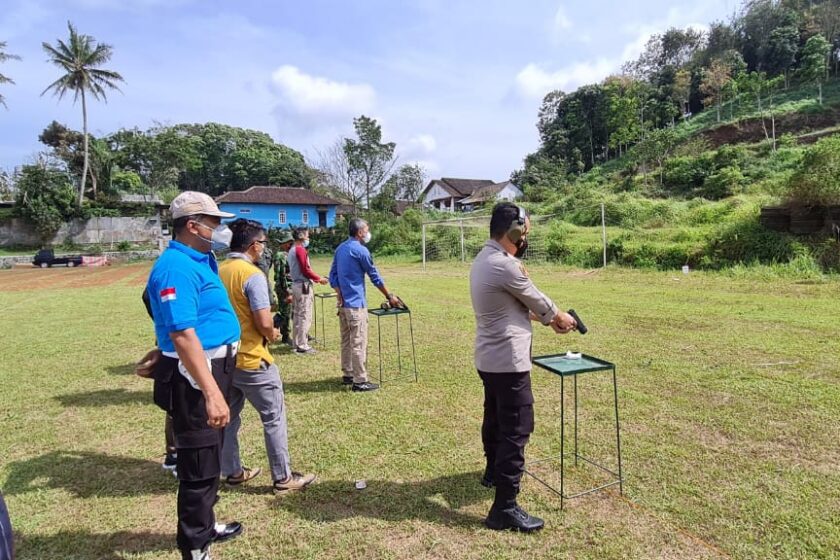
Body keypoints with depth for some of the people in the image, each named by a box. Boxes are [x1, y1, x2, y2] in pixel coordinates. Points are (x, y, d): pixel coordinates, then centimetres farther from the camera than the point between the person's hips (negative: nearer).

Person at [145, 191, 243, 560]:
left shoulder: (199, 260, 11)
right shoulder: (177, 267, -22)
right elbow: (183, 335, -31)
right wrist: (211, 393, -33)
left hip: (212, 368, 11)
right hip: (195, 377, -11)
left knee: (208, 457, 24)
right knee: (201, 464, 3)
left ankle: (204, 526, 43)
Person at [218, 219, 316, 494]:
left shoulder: (218, 272, 2)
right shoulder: (252, 275, -19)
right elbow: (264, 322, -23)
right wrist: (272, 334, -2)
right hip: (252, 360, -8)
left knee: (228, 417, 19)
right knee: (274, 418, 6)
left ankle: (233, 472, 33)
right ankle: (283, 478, 15)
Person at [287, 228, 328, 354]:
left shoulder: (292, 250, 15)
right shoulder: (301, 250, -15)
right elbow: (306, 270, -18)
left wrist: (315, 278, 16)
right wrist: (319, 279, -6)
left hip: (296, 284, 10)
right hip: (303, 286, -10)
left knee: (297, 315, 14)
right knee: (305, 316, -6)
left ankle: (297, 343, 20)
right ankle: (302, 346, -4)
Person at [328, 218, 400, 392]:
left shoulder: (340, 248, 12)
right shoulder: (360, 250, -12)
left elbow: (333, 276, 11)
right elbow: (375, 277, -6)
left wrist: (340, 296, 6)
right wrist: (389, 296, 5)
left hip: (343, 303, 9)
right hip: (355, 304, -9)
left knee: (346, 341, 14)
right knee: (358, 343, -5)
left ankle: (347, 375, 23)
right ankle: (360, 381, -2)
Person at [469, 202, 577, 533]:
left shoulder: (484, 260, 9)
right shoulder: (505, 265, -23)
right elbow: (535, 299, -8)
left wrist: (548, 319, 17)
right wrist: (559, 317, 11)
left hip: (488, 358, 10)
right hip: (508, 361, -10)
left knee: (496, 419, 25)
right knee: (516, 429, -3)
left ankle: (494, 472, 45)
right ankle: (504, 508, 3)